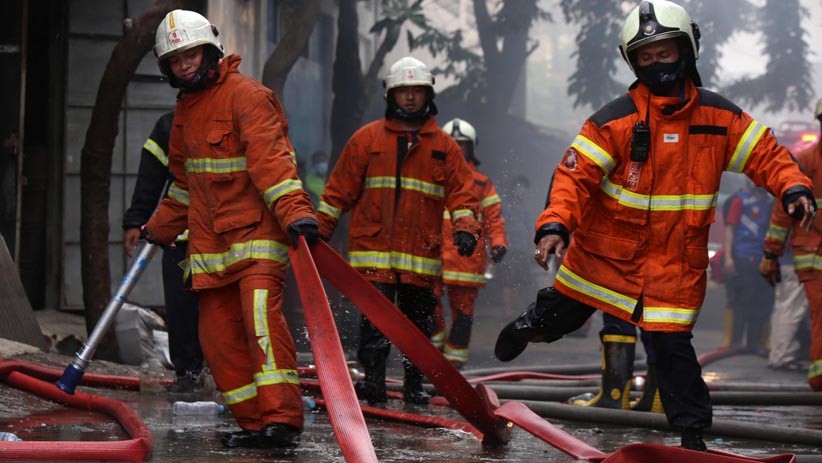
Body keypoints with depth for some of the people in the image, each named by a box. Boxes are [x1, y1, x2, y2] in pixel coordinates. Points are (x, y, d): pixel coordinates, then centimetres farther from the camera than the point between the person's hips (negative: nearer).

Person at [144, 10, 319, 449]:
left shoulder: (246, 95, -10)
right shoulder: (185, 108, 17)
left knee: (260, 311, -23)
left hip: (257, 228, -8)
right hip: (210, 237, 8)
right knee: (218, 331, 1)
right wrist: (160, 227, 38)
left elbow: (270, 158, -24)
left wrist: (295, 211, -36)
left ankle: (282, 417, -26)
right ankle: (253, 422, 6)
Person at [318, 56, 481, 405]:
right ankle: (373, 378, -10)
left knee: (418, 319, 6)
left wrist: (465, 227, -10)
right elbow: (339, 189, 9)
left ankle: (414, 384, 15)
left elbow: (461, 191, 6)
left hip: (421, 252, 2)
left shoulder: (443, 145, 10)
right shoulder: (367, 138, 8)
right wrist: (319, 230, 7)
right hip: (373, 247, -1)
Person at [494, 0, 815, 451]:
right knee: (556, 319, 17)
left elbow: (764, 153, 0)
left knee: (670, 343, -7)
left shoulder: (719, 116, -3)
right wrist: (554, 225, -32)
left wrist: (793, 187, -19)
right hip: (606, 250, 0)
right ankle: (529, 325, 53)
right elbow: (576, 174, -18)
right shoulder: (615, 119, -12)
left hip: (676, 258, 0)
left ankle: (693, 433, 7)